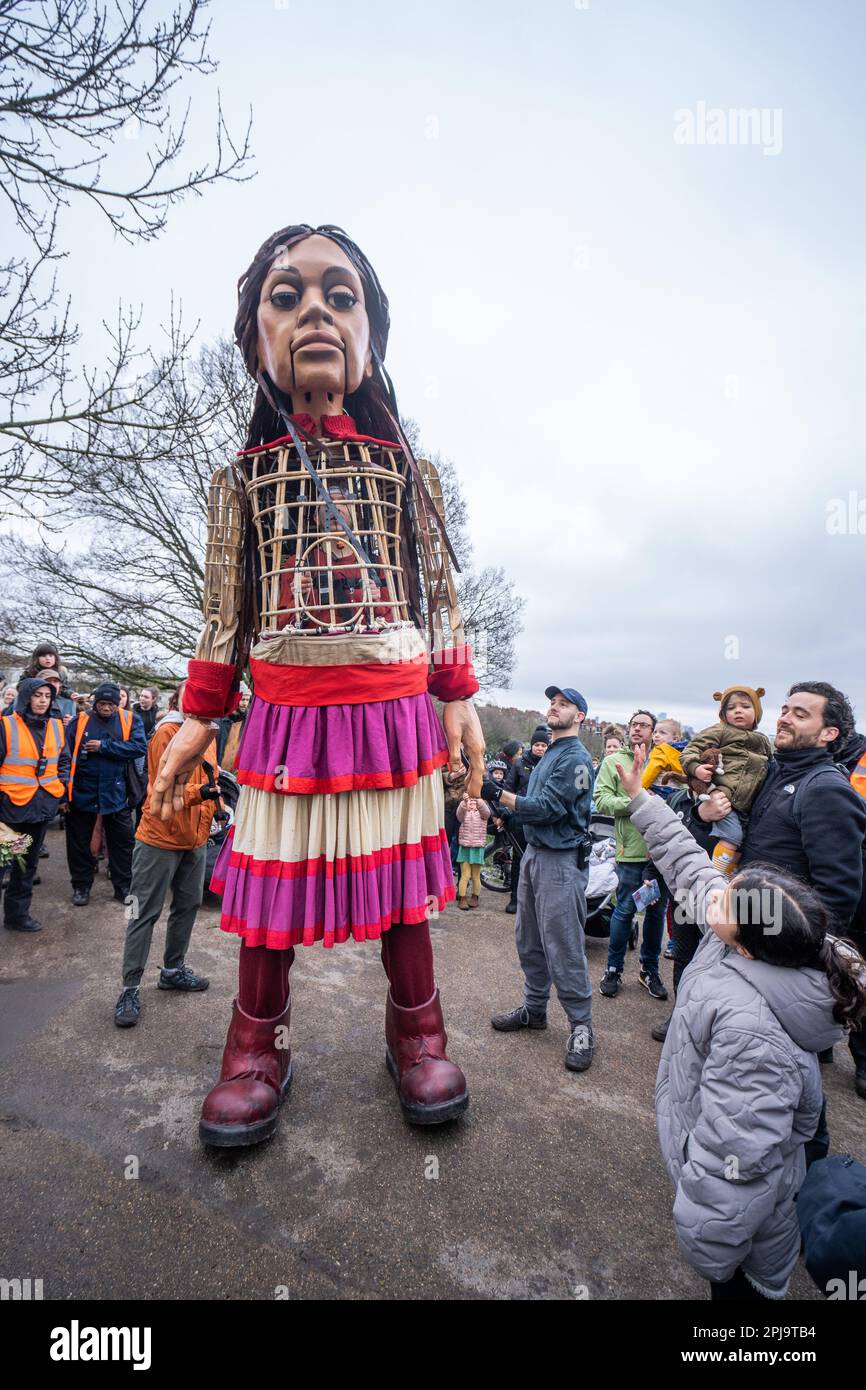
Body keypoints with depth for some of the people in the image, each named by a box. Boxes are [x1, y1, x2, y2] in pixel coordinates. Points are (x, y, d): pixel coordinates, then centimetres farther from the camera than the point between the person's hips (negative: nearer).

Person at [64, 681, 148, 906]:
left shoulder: (130, 720, -3)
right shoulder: (80, 721, -3)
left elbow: (140, 747, -17)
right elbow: (65, 756, -6)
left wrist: (104, 746, -18)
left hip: (116, 793, 0)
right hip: (82, 792, 0)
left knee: (122, 841, 8)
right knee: (80, 842, 12)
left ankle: (123, 887, 22)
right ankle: (81, 886, 29)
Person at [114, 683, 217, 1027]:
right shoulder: (166, 733, -14)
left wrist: (216, 806, 7)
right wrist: (199, 791, -37)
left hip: (196, 838, 7)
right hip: (161, 836, -7)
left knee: (188, 904, 15)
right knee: (145, 911, 1)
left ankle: (173, 969, 32)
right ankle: (130, 987, 12)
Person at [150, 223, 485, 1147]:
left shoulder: (410, 470, 8)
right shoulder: (243, 477, 8)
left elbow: (440, 593, 8)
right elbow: (224, 610, 8)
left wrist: (459, 700, 3)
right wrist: (197, 720, 4)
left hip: (395, 708, 0)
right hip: (286, 710, 0)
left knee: (398, 866, 10)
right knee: (271, 871, 7)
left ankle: (415, 1032, 30)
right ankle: (258, 1046, 28)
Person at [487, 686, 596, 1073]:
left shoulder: (576, 758, -14)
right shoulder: (548, 754, 15)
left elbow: (548, 808, -20)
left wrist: (499, 795, -22)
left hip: (561, 861, -9)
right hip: (534, 852, 9)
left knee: (564, 948, -3)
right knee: (529, 940, 16)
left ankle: (581, 1027, 11)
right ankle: (534, 1009, 31)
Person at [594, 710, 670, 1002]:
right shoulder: (614, 761, 5)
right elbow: (602, 800, -3)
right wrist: (634, 803, -16)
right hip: (631, 848, -2)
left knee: (657, 911, 13)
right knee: (625, 910, 3)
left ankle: (650, 970, 31)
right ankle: (614, 969, 21)